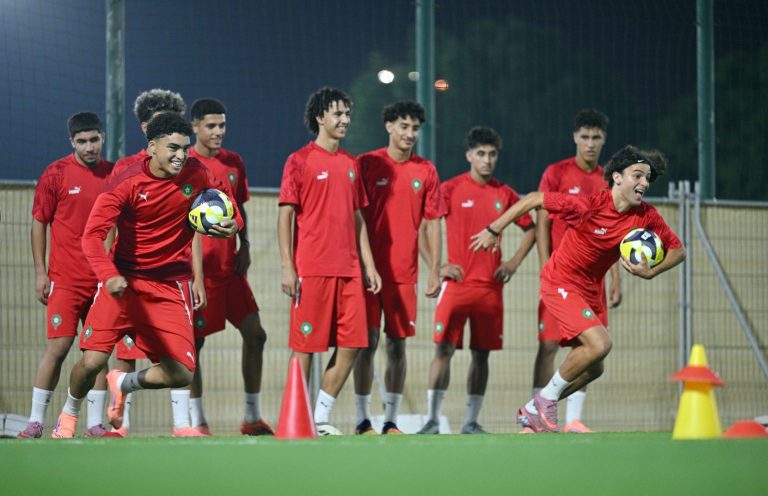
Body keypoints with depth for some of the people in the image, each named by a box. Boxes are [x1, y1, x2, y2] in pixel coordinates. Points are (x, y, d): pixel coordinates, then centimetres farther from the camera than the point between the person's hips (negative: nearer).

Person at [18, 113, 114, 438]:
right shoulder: (56, 174, -3)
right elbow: (38, 223, 2)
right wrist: (40, 272, -3)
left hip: (104, 278, 3)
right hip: (65, 277, -3)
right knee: (57, 347, -7)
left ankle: (95, 423, 8)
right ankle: (36, 421, 0)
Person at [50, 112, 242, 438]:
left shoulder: (195, 174, -4)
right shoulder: (126, 184, -15)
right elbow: (92, 236, -21)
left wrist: (231, 224, -12)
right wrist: (108, 276, -40)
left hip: (172, 285, 3)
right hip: (123, 281, -3)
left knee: (182, 374, -9)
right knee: (91, 362, -12)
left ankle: (124, 384, 25)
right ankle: (69, 414, 23)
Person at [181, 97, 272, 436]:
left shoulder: (234, 163, 10)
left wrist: (244, 247, 6)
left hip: (229, 266, 6)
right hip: (198, 268, -6)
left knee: (255, 334, 3)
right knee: (194, 342, -2)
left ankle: (253, 418, 10)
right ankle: (196, 421, 5)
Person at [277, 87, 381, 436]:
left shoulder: (350, 164, 15)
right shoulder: (300, 161, -2)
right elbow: (285, 215, -5)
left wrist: (368, 265, 14)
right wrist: (288, 267, -11)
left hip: (348, 271, 6)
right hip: (311, 271, -6)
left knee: (351, 346, 1)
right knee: (306, 347, -2)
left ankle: (320, 418, 11)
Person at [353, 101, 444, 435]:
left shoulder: (426, 171, 8)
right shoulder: (367, 164, -1)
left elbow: (432, 222, 9)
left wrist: (435, 272, 3)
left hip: (404, 272, 3)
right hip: (369, 268, -3)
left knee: (398, 345, 4)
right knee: (368, 342, -3)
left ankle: (391, 421, 10)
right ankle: (362, 420, 3)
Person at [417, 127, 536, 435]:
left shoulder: (504, 194, 9)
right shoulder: (451, 189, -2)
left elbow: (530, 230, 21)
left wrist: (514, 263, 9)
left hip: (491, 285, 4)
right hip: (457, 283, -4)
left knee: (482, 353, 6)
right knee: (444, 348, -10)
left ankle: (471, 421, 13)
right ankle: (432, 420, -8)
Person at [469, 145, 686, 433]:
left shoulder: (646, 217, -9)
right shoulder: (589, 206, -25)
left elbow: (677, 249, 2)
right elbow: (534, 200, -15)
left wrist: (649, 272, -17)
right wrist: (494, 230, -9)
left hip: (592, 290, 7)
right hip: (561, 283, -7)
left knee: (592, 369, 8)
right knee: (600, 343, -25)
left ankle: (533, 412, 27)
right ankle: (546, 400, -4)